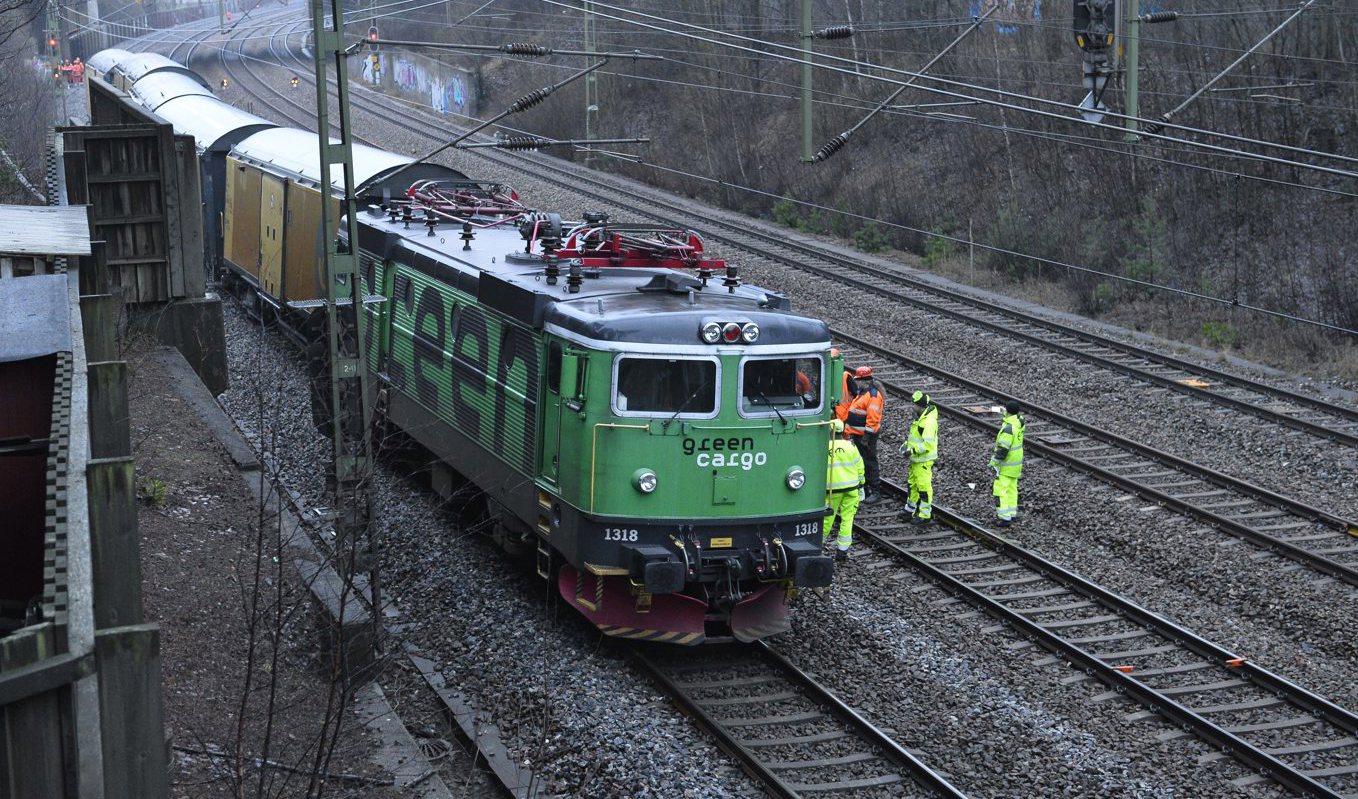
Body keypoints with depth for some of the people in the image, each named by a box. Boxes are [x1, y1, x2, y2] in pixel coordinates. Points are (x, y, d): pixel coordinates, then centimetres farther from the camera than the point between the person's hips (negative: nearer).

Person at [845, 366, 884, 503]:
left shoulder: (873, 395, -18)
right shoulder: (861, 392, 14)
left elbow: (873, 418, -23)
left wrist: (867, 435, -25)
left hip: (866, 436, -10)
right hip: (857, 434, 10)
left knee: (869, 463, -7)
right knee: (860, 461, 17)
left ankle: (876, 492, -3)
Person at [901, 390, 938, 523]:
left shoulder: (929, 421, -25)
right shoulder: (919, 417, 8)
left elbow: (928, 443, -28)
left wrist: (912, 450, -24)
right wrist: (906, 443, 8)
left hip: (924, 460, -10)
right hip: (916, 459, 11)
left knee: (923, 486, -3)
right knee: (913, 484, 21)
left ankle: (925, 515, 4)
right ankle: (911, 510, 34)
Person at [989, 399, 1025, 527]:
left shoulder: (1008, 428, -29)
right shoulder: (1019, 421, -1)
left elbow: (1003, 449, -28)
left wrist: (994, 464, -20)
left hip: (1006, 464, -9)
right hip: (1016, 463, 9)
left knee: (1000, 490, -5)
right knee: (1011, 488, 17)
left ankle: (1005, 518, -7)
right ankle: (1012, 514, 23)